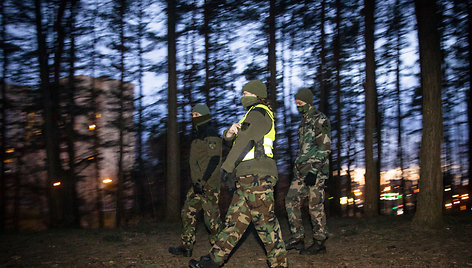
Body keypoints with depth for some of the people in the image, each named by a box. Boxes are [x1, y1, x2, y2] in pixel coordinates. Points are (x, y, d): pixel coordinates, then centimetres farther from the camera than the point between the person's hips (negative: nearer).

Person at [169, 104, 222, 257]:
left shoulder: (210, 133, -10)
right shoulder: (200, 134, 20)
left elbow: (214, 159, -18)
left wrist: (203, 181, -24)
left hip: (208, 184, -10)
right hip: (198, 183, 10)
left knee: (211, 217, -6)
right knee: (188, 213, 9)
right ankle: (186, 247, 15)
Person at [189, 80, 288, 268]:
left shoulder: (259, 113, -3)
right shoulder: (252, 115, 28)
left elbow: (245, 140, -15)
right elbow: (227, 137, 21)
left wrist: (227, 166, -16)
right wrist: (230, 132, -4)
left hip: (257, 175, -10)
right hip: (247, 176, 10)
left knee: (264, 219, -9)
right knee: (236, 217, 6)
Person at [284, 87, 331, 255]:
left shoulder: (320, 120, -7)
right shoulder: (304, 122, 20)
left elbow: (325, 148, -15)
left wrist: (314, 170, -21)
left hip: (315, 170, -9)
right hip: (301, 171, 9)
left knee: (315, 206, -5)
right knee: (291, 201, 3)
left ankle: (320, 243, 5)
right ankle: (298, 239, 9)